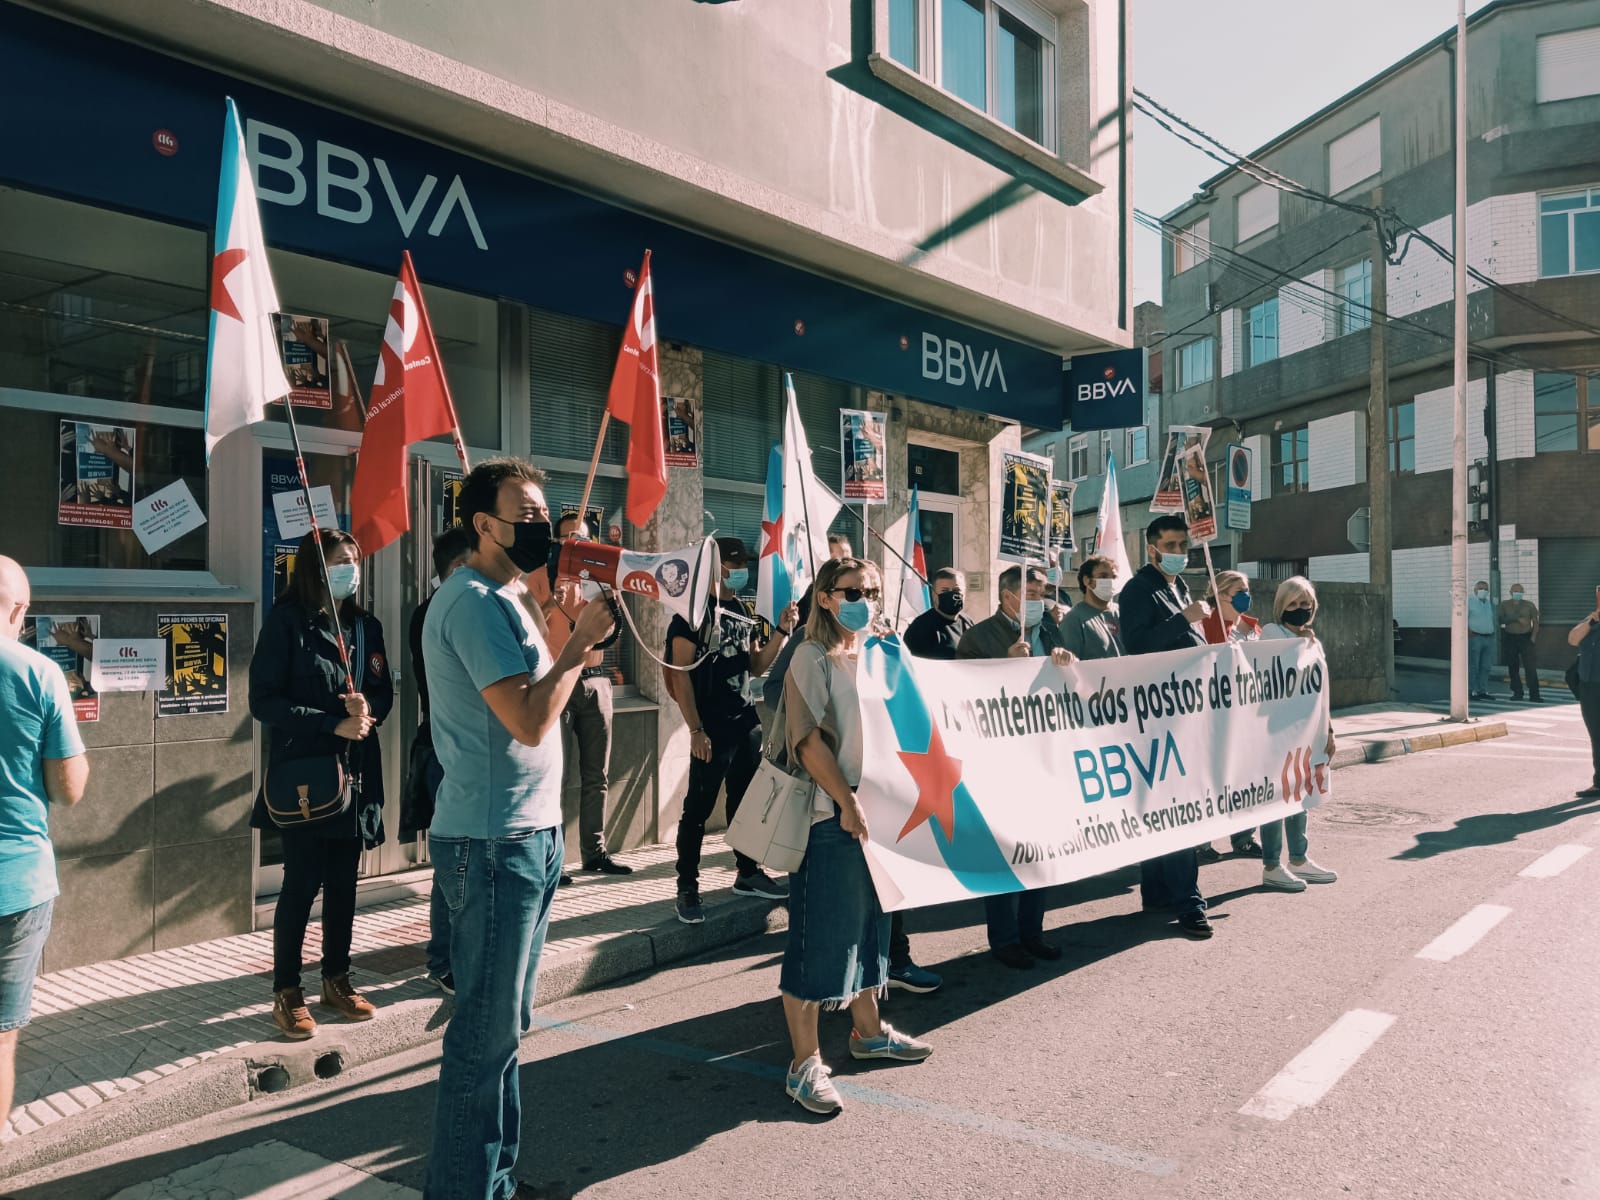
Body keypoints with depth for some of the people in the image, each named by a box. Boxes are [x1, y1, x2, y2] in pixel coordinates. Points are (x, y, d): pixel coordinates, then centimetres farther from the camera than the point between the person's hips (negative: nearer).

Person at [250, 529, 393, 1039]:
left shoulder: (364, 625, 9)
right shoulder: (287, 620, -6)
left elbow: (384, 692, 11)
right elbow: (264, 700, -11)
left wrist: (367, 708, -13)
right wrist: (334, 724, -18)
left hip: (356, 772, 5)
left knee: (343, 883, 11)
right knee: (302, 883, 0)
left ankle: (337, 980, 24)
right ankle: (287, 993, 13)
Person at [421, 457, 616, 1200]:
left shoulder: (509, 599, 15)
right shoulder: (474, 601, -16)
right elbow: (529, 720, -22)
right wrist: (580, 641, -14)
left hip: (529, 834, 10)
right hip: (494, 842, -10)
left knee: (503, 1021, 18)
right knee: (488, 1029, 0)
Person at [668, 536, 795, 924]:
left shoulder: (743, 611, 12)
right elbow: (680, 674, -12)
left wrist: (781, 632, 1)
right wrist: (695, 729, -17)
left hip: (747, 722, 7)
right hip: (713, 727, -7)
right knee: (698, 808, -3)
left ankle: (749, 874, 27)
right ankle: (687, 889, 5)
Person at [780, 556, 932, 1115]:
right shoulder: (813, 656, -8)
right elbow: (806, 738, -16)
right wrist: (847, 801, -21)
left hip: (877, 806, 8)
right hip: (831, 813, -7)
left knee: (869, 921, 18)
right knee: (818, 937, -3)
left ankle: (868, 1028, 35)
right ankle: (805, 1063, 4)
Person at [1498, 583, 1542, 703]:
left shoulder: (1529, 605, 4)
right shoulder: (1505, 605, 7)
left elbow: (1535, 622, 6)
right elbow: (1501, 620, -5)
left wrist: (1533, 637, -5)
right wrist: (1516, 619, -18)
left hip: (1526, 637, -2)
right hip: (1510, 638, 2)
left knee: (1530, 667, -8)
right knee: (1513, 667, 3)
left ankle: (1534, 695, -8)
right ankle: (1517, 693, 11)